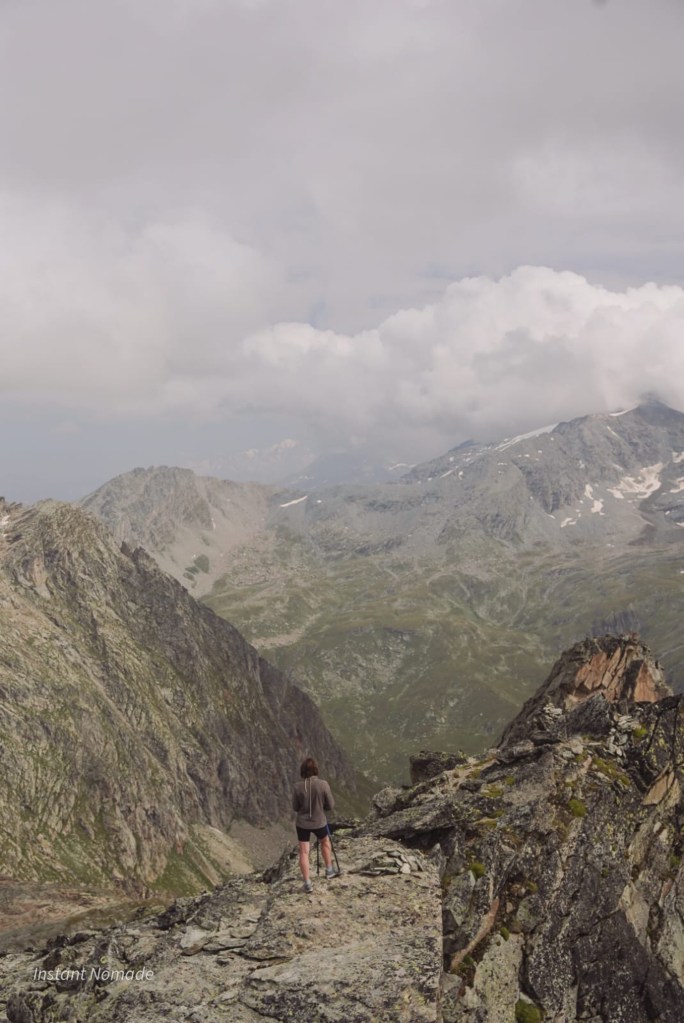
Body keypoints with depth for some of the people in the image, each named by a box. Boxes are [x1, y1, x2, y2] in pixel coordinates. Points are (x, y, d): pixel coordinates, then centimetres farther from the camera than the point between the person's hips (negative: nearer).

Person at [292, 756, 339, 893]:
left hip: (302, 823, 0)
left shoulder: (298, 787, -14)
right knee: (325, 842, 28)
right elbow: (331, 806, -8)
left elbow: (295, 807, -2)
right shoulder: (323, 784, -17)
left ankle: (307, 883, 6)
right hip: (319, 822, 0)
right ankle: (329, 870, 40)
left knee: (304, 852, 8)